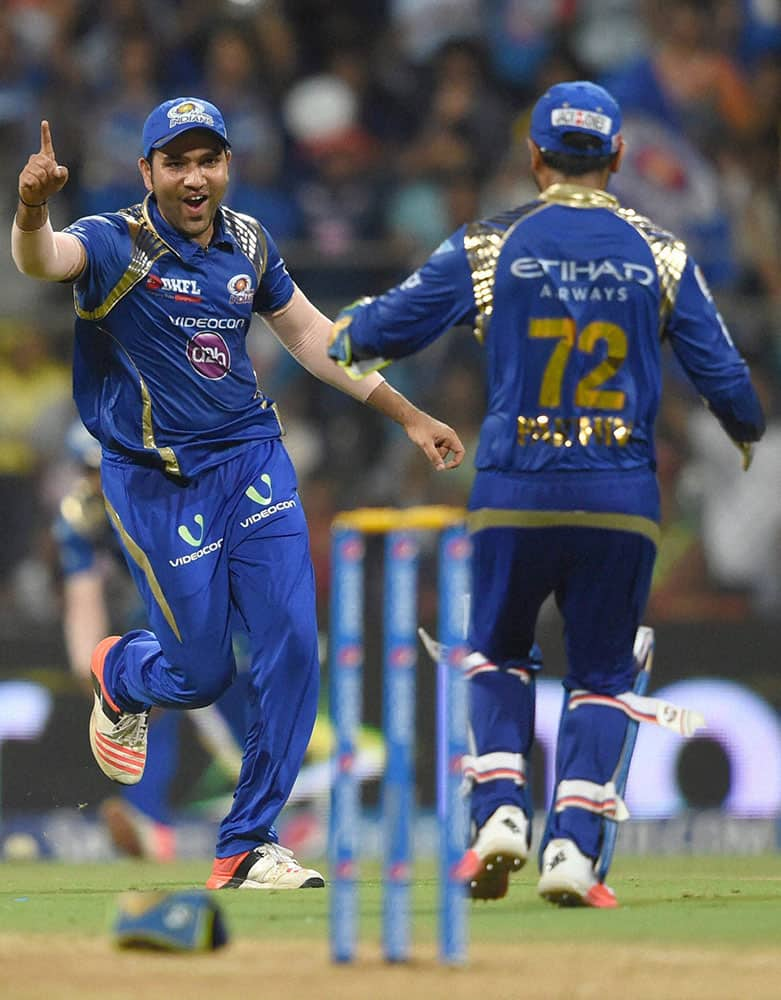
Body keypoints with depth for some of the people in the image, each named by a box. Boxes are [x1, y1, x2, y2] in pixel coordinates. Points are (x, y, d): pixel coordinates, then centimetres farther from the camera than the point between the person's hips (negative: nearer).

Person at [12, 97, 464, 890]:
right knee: (203, 674, 0)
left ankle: (248, 847, 4)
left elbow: (309, 332, 18)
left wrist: (407, 416, 18)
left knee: (291, 647, -7)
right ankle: (120, 671, 39)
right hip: (158, 486, -5)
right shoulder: (116, 244, -14)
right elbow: (44, 259, -36)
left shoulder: (247, 244, 4)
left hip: (253, 462, 5)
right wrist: (32, 208, -60)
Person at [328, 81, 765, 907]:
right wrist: (750, 433, 25)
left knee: (497, 654, 21)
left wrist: (345, 332, 31)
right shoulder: (661, 257, 2)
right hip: (622, 498, 0)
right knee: (601, 674, 12)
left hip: (512, 493, 0)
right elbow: (722, 374, 4)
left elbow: (388, 327, 7)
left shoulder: (489, 247, 0)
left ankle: (500, 812, 2)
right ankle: (574, 847, -4)